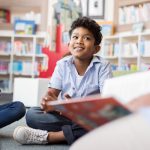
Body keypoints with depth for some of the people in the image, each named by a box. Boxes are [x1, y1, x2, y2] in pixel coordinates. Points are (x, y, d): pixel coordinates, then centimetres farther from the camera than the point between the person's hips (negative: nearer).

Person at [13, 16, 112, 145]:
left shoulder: (103, 66, -7)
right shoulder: (62, 64, 1)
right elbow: (52, 93, -5)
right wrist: (49, 103, -32)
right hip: (64, 115, 2)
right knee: (32, 114, -20)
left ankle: (48, 136, -28)